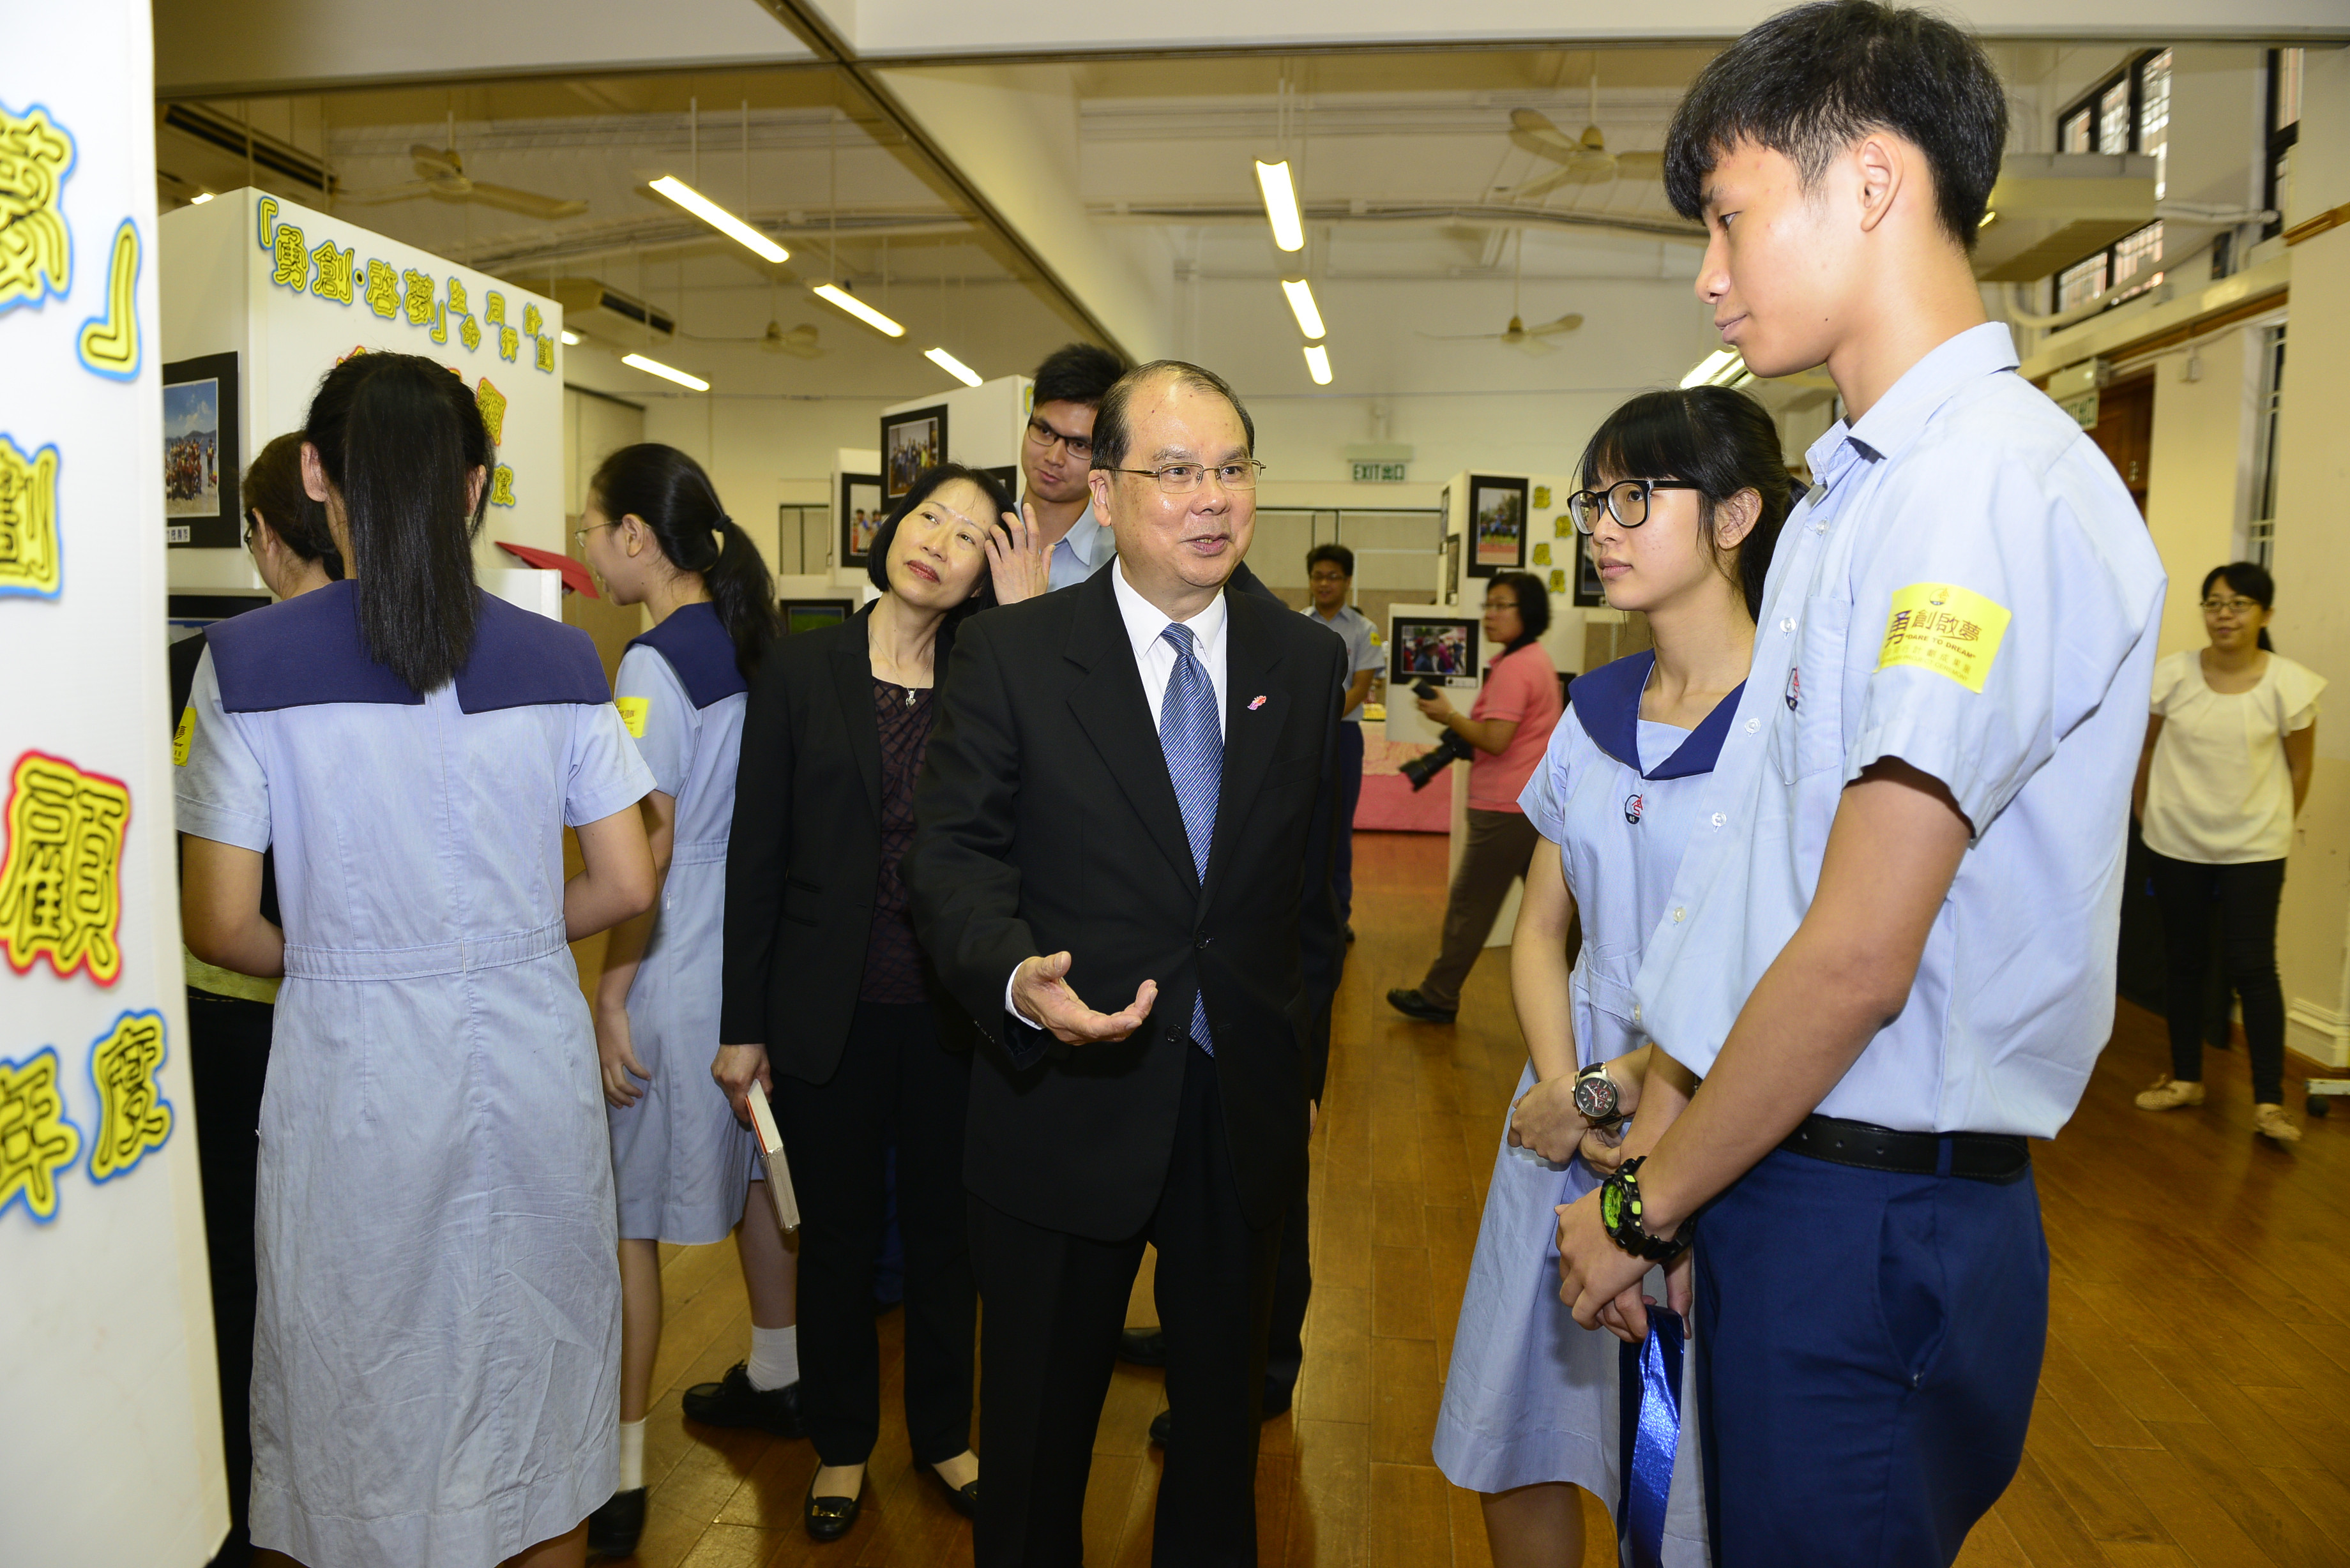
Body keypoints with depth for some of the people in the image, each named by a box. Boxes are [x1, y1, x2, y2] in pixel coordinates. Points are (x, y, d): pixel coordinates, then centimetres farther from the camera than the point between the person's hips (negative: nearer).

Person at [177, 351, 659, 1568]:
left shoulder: (249, 661, -9)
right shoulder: (559, 661, -4)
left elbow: (220, 926, -8)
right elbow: (627, 887, -2)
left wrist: (322, 957, 12)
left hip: (354, 1058, -2)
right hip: (532, 1049, 2)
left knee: (365, 1387, 17)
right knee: (538, 1367, 20)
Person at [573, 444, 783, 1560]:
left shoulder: (654, 663, -17)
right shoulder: (750, 642, 5)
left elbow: (647, 848, -20)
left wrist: (611, 993, -14)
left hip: (675, 969, -8)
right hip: (759, 948, 8)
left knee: (626, 1215, 4)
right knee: (754, 1167, 21)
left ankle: (619, 1469, 14)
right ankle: (775, 1377, 39)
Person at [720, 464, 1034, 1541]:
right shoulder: (804, 671, -3)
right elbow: (756, 856, -2)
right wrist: (742, 1025, -3)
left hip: (952, 1012, 1)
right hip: (830, 1010, -1)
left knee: (944, 1231, 15)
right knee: (836, 1236, 15)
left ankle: (943, 1433, 38)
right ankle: (842, 1443, 37)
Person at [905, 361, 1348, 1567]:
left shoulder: (1307, 663, 2)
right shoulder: (1008, 656, -7)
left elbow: (1316, 882, 8)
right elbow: (954, 855, -9)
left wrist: (1301, 1058, 10)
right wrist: (1014, 976, -28)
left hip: (1248, 1109, 3)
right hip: (1066, 1104, -2)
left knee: (1224, 1410, 23)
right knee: (1037, 1430, 17)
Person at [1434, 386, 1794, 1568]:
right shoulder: (1597, 707, 6)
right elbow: (1541, 926, 7)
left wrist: (1622, 1089, -15)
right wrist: (1560, 1082, -9)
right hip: (1568, 1106, 6)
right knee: (1512, 1443, 17)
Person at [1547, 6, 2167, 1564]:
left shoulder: (2004, 486, -18)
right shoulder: (1852, 493, 12)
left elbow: (1858, 960, -22)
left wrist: (1643, 1206, -10)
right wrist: (1653, 1153, 9)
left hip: (1870, 1222, -8)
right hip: (1776, 1177, 8)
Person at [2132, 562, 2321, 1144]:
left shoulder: (2289, 683, -9)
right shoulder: (2172, 675, -5)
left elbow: (2300, 769, 2)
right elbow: (2146, 755, 5)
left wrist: (2271, 827, 7)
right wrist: (2148, 819, 9)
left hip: (2253, 850, -2)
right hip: (2177, 844, 2)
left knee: (2252, 968, -3)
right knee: (2185, 962, 12)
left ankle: (2269, 1101, 6)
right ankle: (2186, 1078, 26)